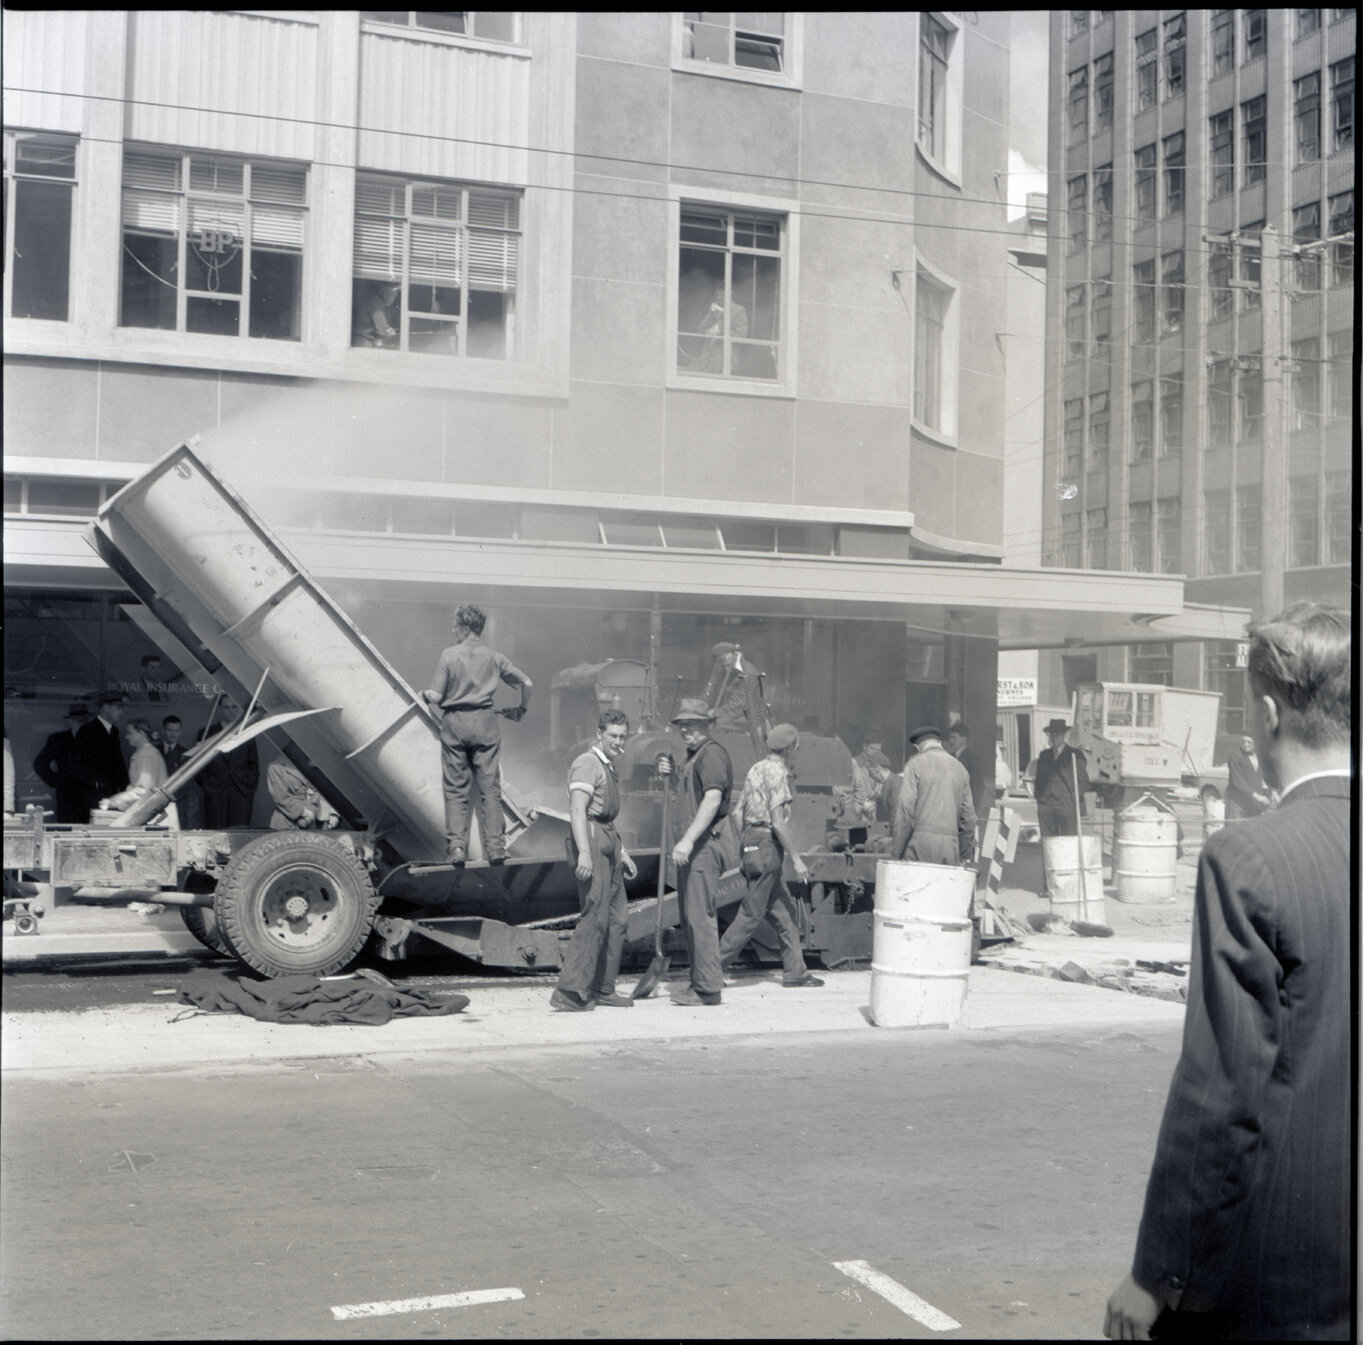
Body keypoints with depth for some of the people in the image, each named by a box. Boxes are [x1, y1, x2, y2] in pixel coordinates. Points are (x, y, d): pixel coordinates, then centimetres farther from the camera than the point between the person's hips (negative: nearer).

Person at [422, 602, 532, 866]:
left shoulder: (449, 655, -3)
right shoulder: (494, 657, 6)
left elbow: (437, 697, -6)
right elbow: (526, 683, 10)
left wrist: (425, 694, 16)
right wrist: (522, 709, 26)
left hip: (454, 722, -2)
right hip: (485, 724, 2)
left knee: (455, 790, 3)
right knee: (490, 788, 4)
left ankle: (456, 847, -3)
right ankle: (495, 847, 0)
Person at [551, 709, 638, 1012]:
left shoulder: (608, 767, 22)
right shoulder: (587, 764, -9)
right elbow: (577, 809, -21)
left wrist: (622, 851, 28)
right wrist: (584, 852, -30)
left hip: (608, 843, 10)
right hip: (593, 842, -10)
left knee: (617, 918, 10)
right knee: (595, 918, -12)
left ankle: (603, 989, 18)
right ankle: (570, 991, -11)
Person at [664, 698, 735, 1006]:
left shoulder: (712, 753, -11)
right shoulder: (693, 756, 21)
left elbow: (713, 799, -23)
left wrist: (688, 840, -28)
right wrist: (669, 776, 13)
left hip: (706, 843, -11)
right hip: (693, 845, 11)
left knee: (700, 914, -10)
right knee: (689, 916, 12)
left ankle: (708, 988, -7)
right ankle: (700, 981, 18)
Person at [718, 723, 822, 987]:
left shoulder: (756, 769, 14)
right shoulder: (777, 773, -13)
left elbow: (738, 813, 17)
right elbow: (778, 822, -18)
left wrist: (744, 850, 25)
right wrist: (796, 858, -14)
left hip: (750, 841, 9)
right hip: (766, 845, -9)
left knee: (784, 911, 12)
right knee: (752, 913, -4)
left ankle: (795, 970, 14)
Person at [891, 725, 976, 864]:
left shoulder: (915, 764, 3)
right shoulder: (959, 767, 16)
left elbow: (906, 808, -5)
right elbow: (968, 815, 15)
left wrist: (896, 853, -2)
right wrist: (966, 855, 22)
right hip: (951, 846, 4)